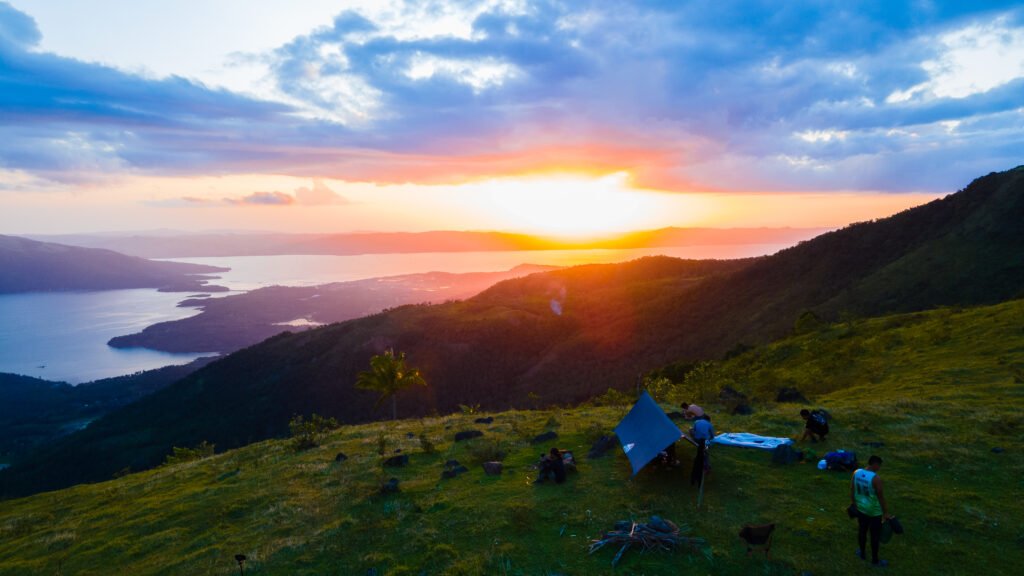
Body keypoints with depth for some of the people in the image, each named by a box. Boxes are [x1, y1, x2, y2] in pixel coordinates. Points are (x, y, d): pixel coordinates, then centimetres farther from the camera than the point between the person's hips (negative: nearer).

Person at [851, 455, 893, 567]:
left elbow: (852, 490, 3)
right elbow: (881, 497, -20)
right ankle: (875, 560, 28)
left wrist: (853, 503, 18)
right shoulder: (876, 478, -27)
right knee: (875, 535, 13)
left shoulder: (856, 472, -8)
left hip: (861, 508, 6)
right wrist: (886, 513, -9)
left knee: (862, 531, 23)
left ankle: (862, 553, 41)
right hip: (874, 511, -6)